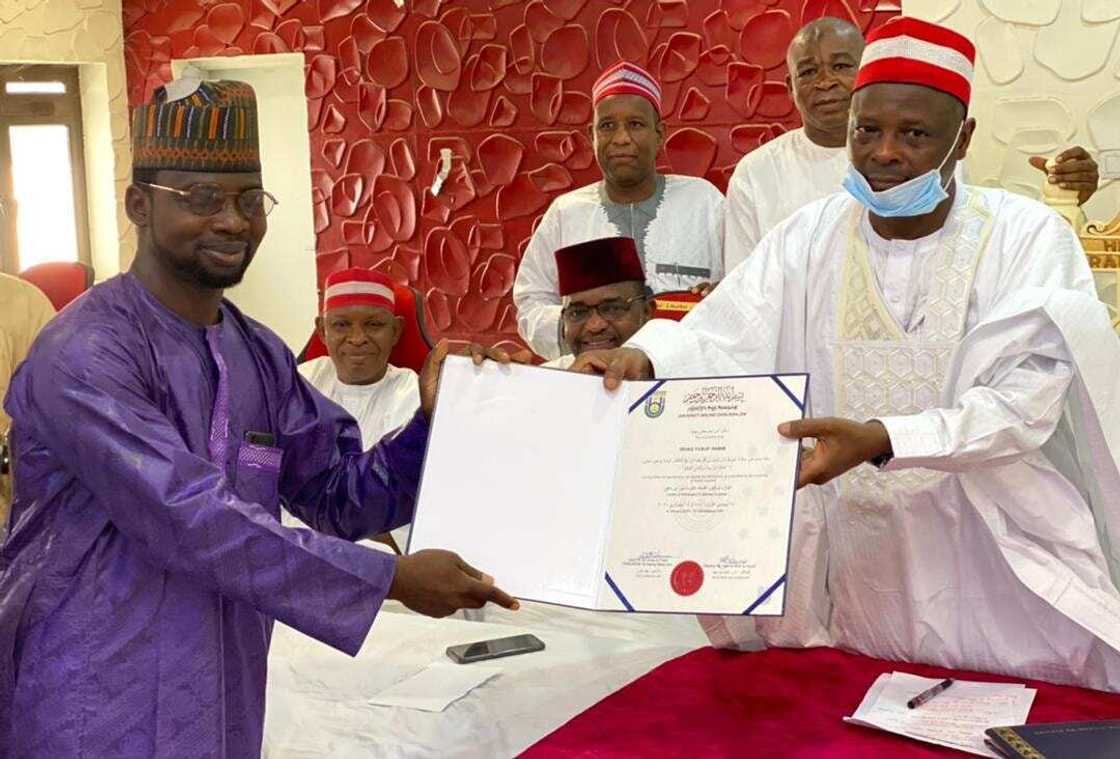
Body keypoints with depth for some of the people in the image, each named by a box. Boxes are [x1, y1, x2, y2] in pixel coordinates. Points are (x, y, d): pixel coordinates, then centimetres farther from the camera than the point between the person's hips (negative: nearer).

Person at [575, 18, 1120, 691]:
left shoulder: (1028, 238, -7)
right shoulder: (809, 238, 3)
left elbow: (1022, 402, -17)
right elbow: (720, 338, -9)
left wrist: (880, 440, -33)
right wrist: (643, 357, -31)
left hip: (997, 578, -2)